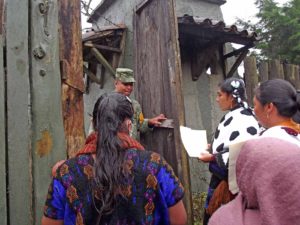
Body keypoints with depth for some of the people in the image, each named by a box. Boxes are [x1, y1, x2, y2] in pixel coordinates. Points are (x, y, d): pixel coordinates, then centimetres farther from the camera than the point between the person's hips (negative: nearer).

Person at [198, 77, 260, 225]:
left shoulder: (245, 120, -19)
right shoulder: (230, 117, 10)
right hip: (220, 181, 9)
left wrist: (213, 158, -20)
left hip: (233, 185, -9)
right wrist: (212, 149, 7)